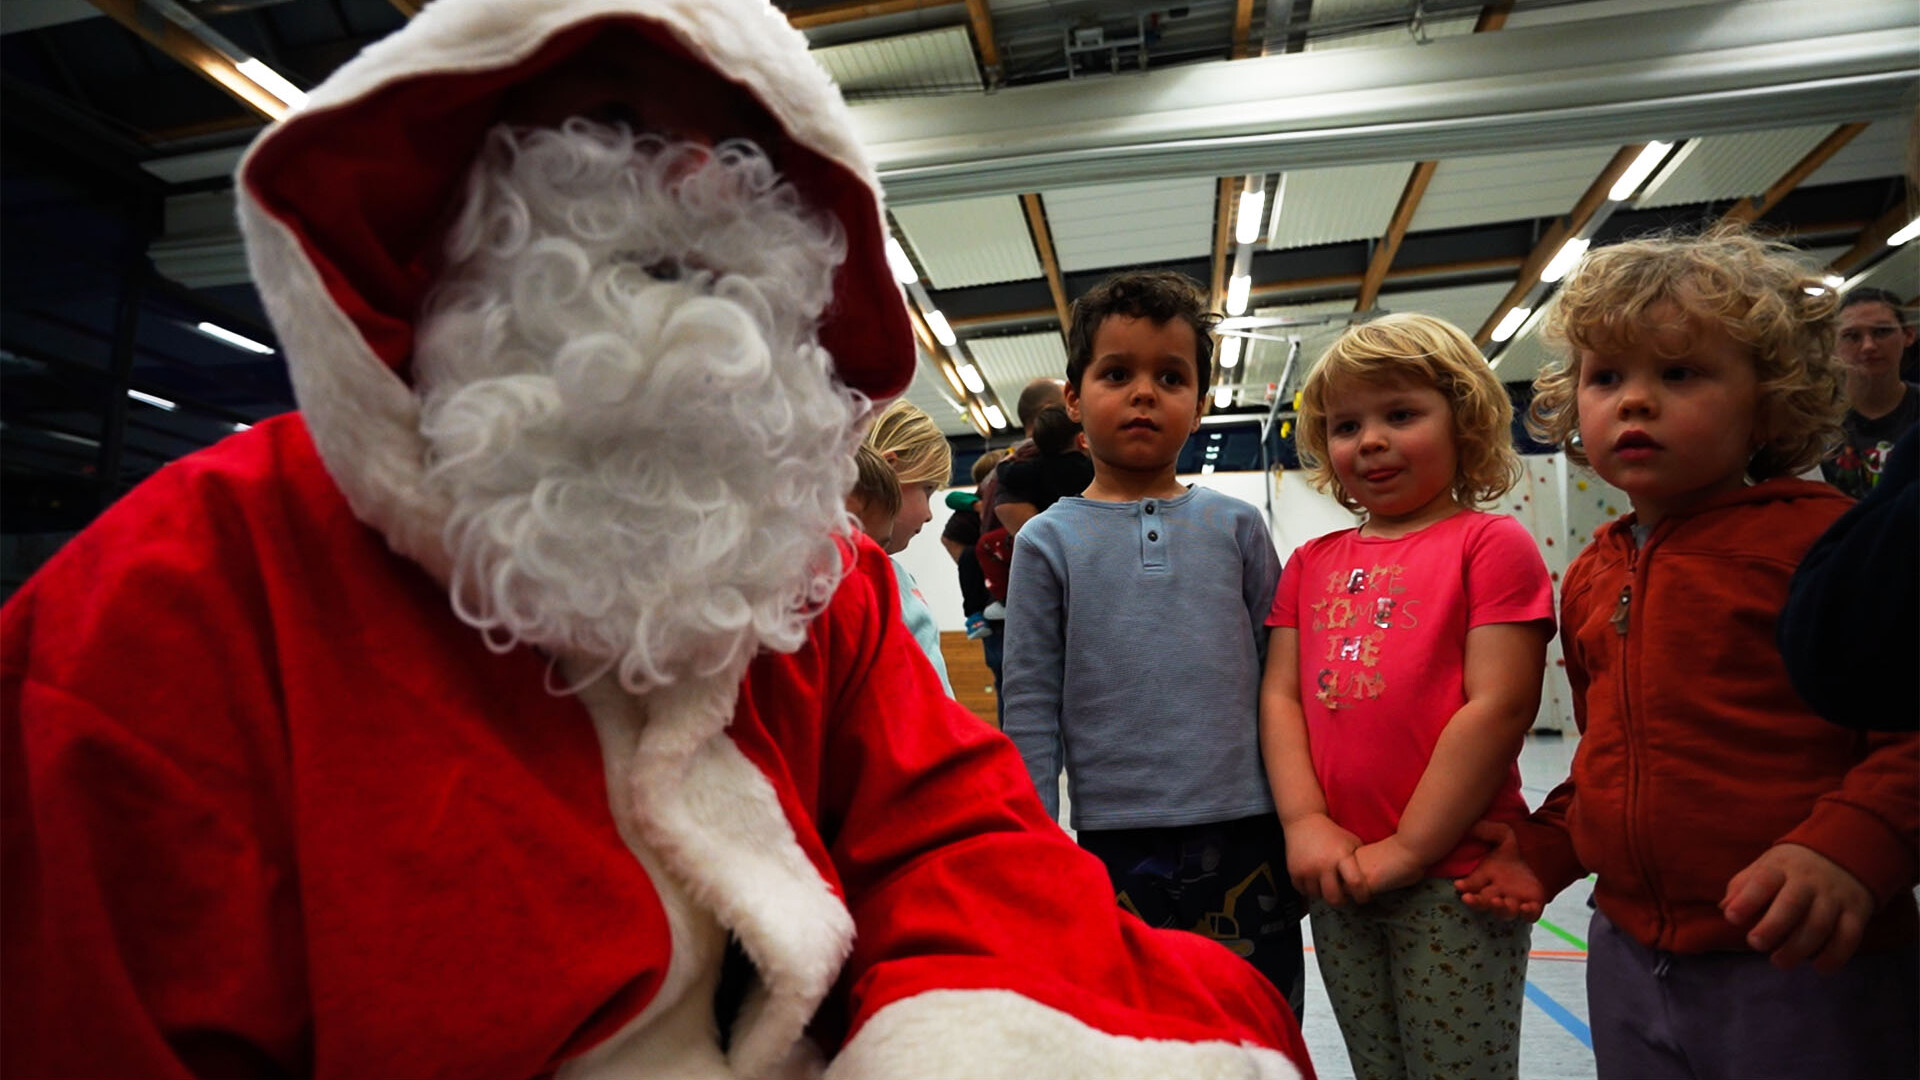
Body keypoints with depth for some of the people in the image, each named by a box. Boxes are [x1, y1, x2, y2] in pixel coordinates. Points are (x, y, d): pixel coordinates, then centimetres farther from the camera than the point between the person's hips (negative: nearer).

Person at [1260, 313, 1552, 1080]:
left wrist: (1407, 849, -14)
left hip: (1453, 877, -5)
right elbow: (1280, 696, 5)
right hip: (1337, 876, 5)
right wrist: (1304, 821, -9)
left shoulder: (1491, 543, -5)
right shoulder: (1312, 563, 11)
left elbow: (1499, 705, -13)